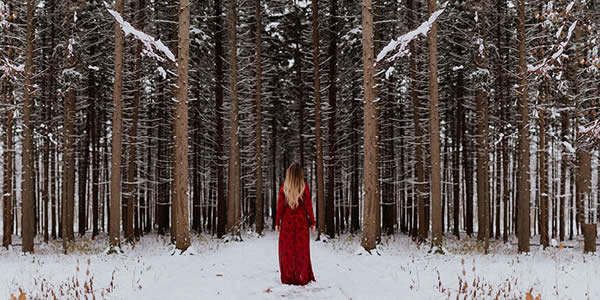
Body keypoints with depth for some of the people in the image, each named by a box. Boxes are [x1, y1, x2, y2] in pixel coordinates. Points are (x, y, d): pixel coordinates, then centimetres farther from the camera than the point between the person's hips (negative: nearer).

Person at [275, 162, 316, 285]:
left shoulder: (283, 187, -4)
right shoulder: (304, 186, -6)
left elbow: (280, 206, -3)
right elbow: (308, 205, -5)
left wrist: (277, 223, 4)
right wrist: (312, 222, 2)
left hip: (287, 221, 1)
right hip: (301, 222, 0)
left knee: (287, 249, 9)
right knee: (301, 249, 6)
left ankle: (288, 278, 11)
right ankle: (301, 278, 8)